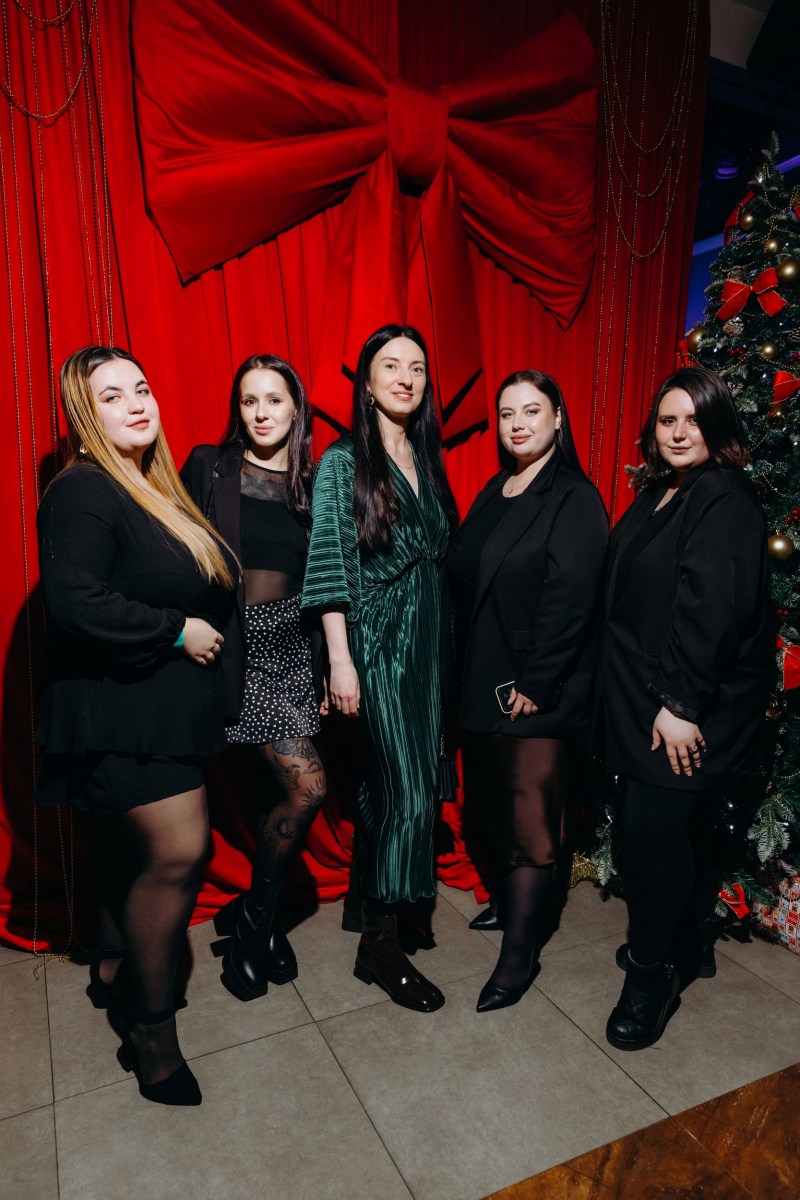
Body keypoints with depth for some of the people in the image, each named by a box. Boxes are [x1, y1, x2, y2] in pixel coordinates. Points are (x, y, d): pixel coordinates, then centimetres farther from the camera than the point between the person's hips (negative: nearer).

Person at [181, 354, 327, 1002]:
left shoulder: (313, 481, 9)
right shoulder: (208, 467, 2)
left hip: (289, 643, 3)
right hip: (232, 642, -3)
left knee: (296, 790, 2)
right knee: (307, 787, -4)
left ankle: (258, 916, 28)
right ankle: (259, 917, 23)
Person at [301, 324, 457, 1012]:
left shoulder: (428, 462, 12)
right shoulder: (344, 463, -6)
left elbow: (440, 555, 13)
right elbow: (329, 568, -11)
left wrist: (444, 639, 10)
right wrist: (340, 662, -14)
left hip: (427, 638, 6)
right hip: (374, 641, -6)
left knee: (391, 782, 13)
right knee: (408, 788, -6)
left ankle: (381, 900, 33)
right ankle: (379, 944, 11)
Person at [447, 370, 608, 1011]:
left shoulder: (575, 499, -11)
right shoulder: (494, 493, 11)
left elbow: (569, 599, -18)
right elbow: (464, 581, 11)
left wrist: (534, 684, -18)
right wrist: (465, 669, 6)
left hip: (536, 691, -7)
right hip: (482, 681, 7)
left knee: (530, 813, 2)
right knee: (493, 802, 18)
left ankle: (520, 951, 16)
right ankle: (507, 900, 40)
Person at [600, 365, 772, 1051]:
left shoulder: (726, 502, -15)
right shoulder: (660, 496, 13)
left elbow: (712, 609, -24)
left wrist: (682, 704, -25)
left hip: (692, 708, -8)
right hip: (646, 697, 9)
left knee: (652, 824, -6)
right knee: (684, 821, 19)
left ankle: (651, 975, 14)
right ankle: (691, 941, 38)